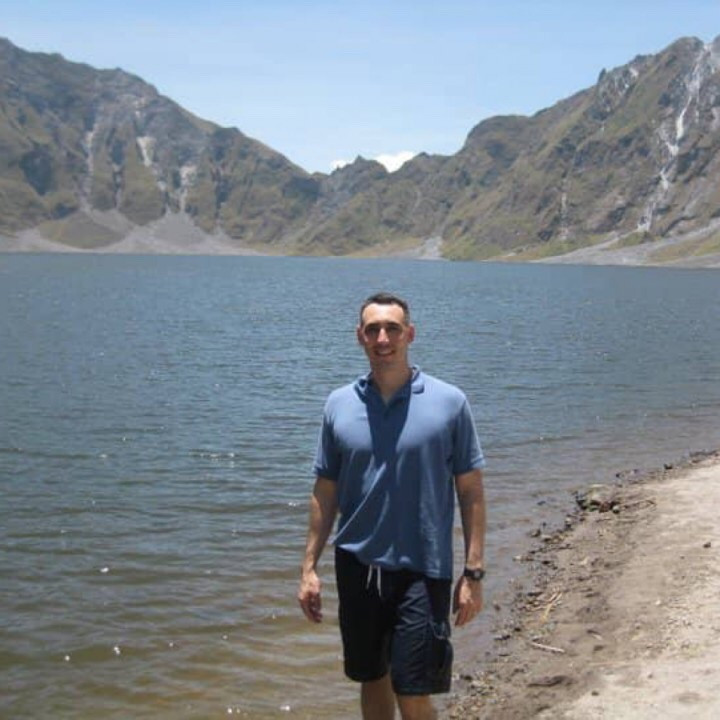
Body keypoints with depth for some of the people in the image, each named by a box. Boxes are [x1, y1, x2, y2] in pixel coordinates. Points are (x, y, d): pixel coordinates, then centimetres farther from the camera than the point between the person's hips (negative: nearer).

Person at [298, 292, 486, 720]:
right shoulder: (339, 405, 1)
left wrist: (474, 573, -7)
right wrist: (310, 567, 4)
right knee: (372, 679, 17)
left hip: (422, 570, -3)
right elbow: (325, 492, 7)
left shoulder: (449, 403, -7)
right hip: (358, 567, 3)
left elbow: (471, 493, -4)